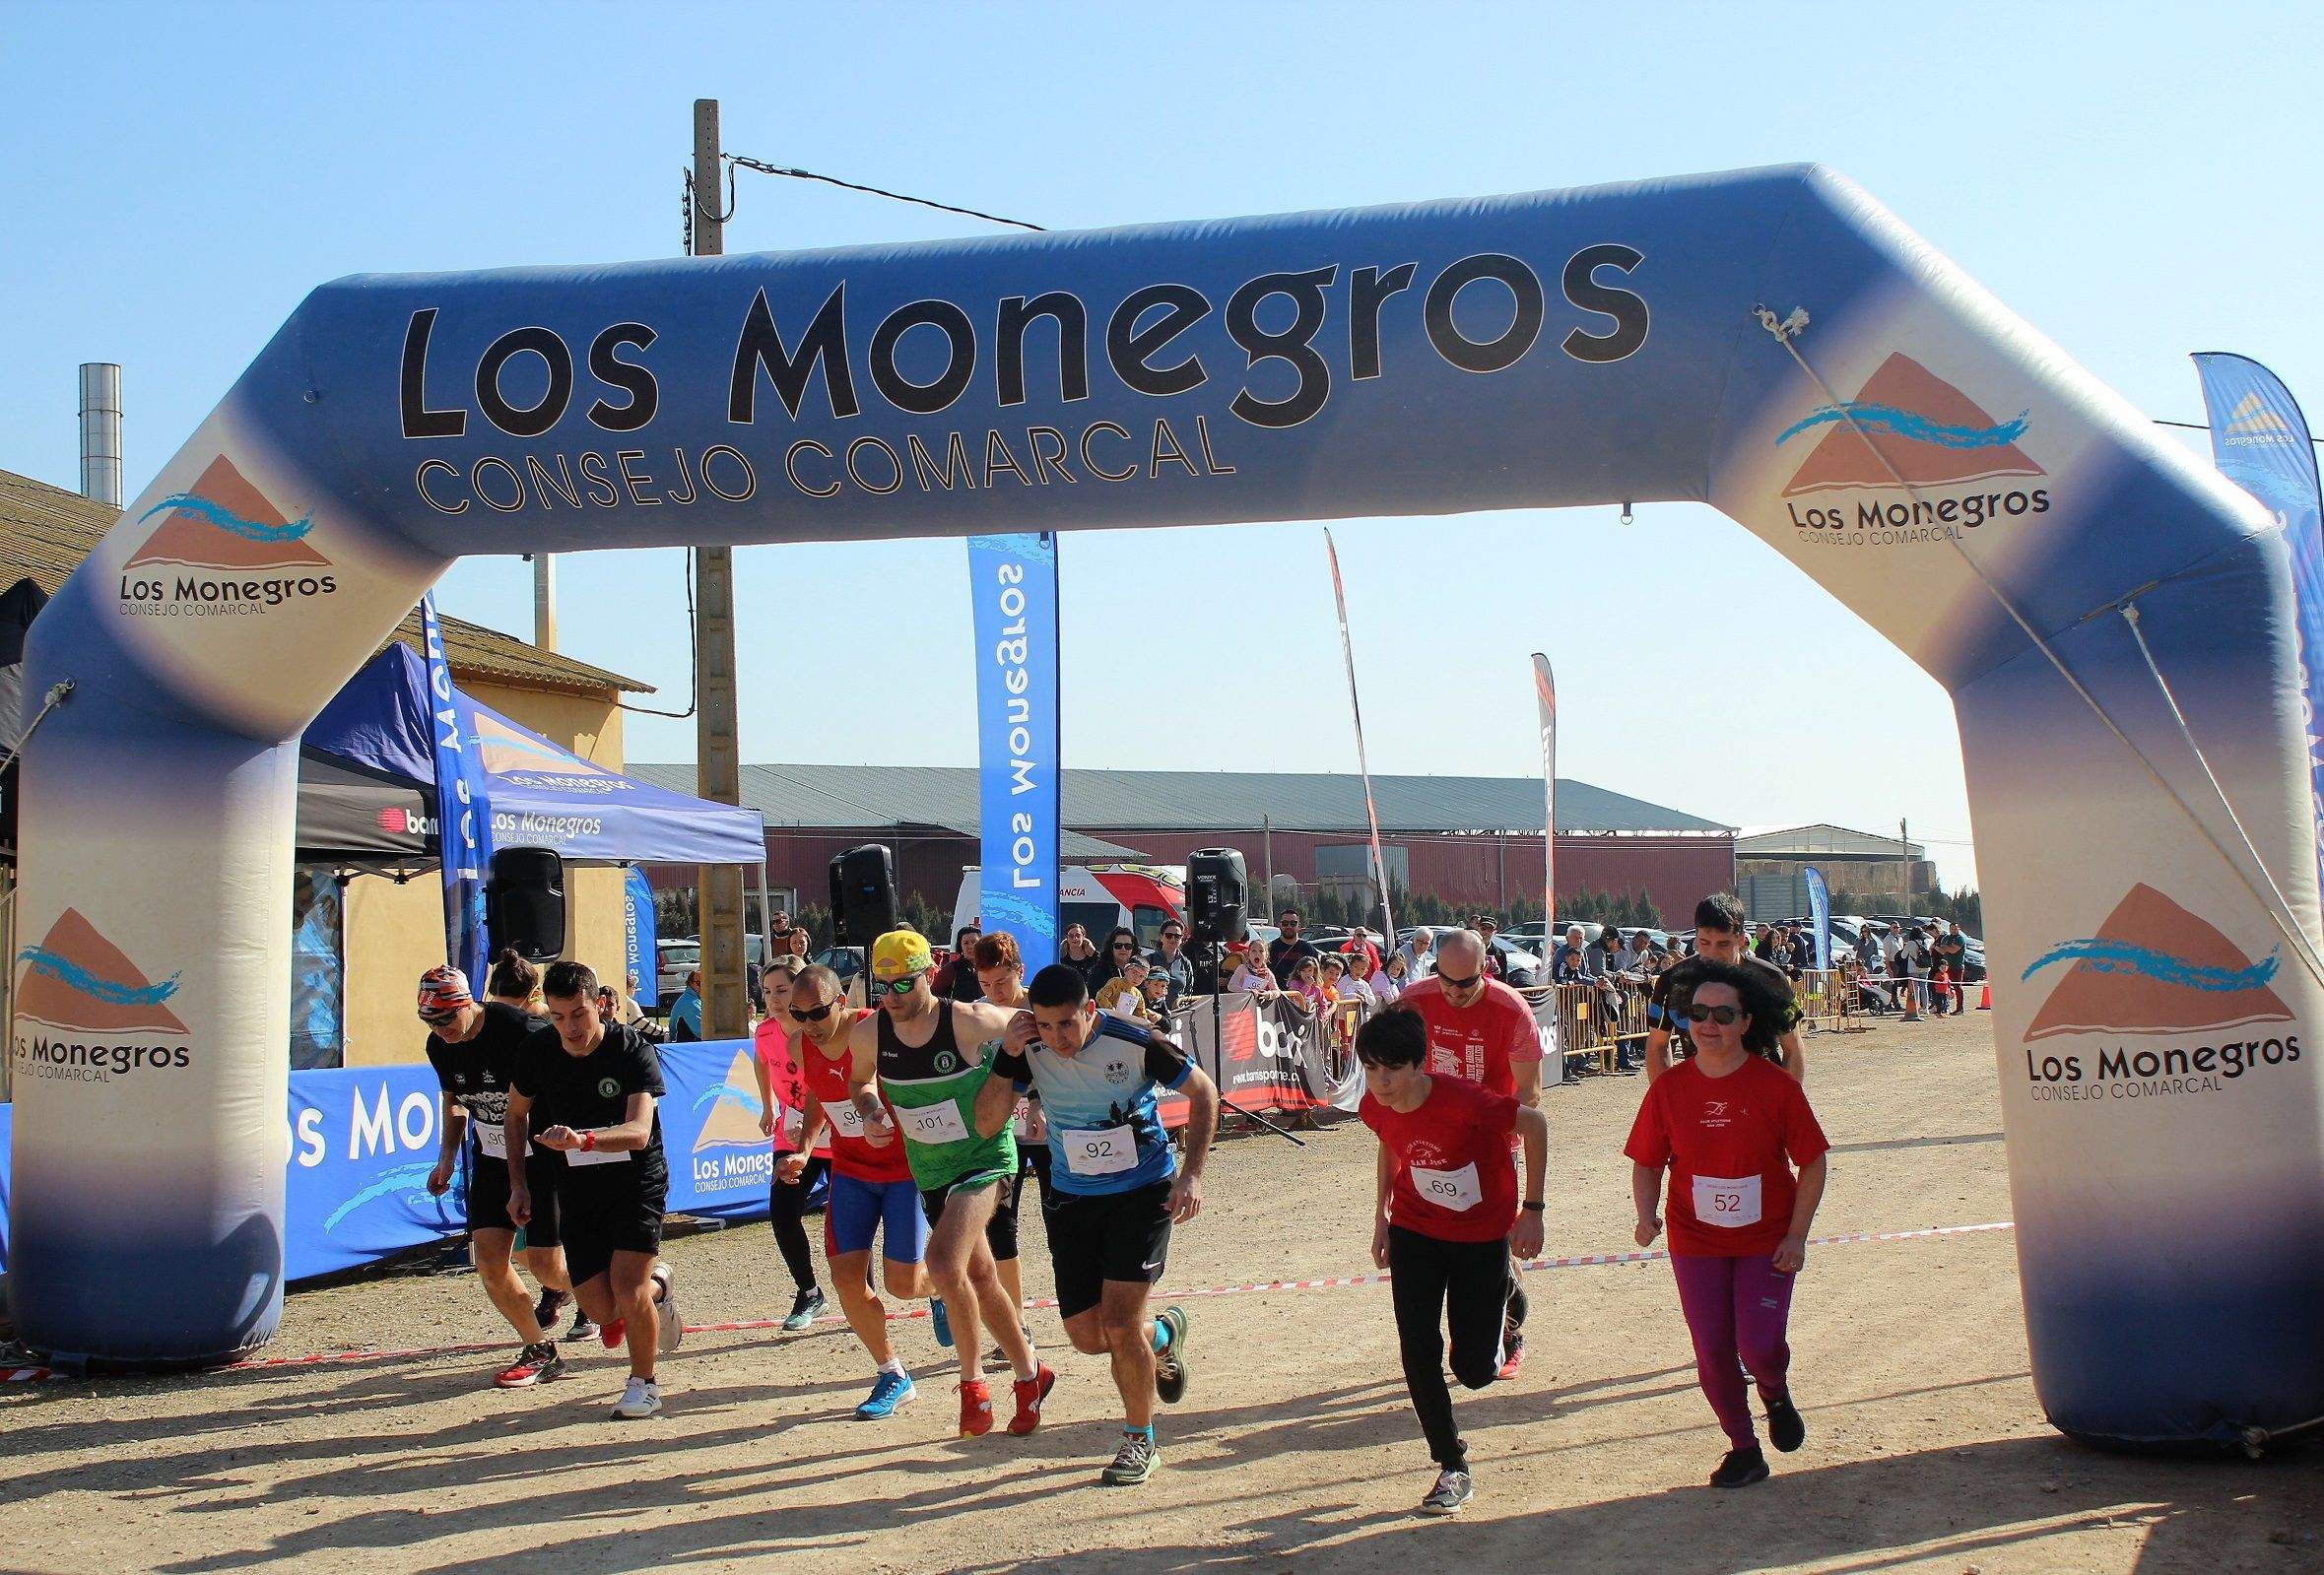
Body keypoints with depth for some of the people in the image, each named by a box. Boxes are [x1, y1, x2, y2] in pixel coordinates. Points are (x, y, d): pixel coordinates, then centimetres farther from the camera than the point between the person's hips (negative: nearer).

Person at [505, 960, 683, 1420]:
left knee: (627, 1286, -18)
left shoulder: (633, 1051, -20)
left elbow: (638, 1133, -31)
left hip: (637, 1180, -4)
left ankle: (643, 1383, 8)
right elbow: (516, 1113, 12)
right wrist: (518, 1183, 8)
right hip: (577, 1188, 4)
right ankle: (657, 1286, 34)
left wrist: (583, 1140, -48)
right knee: (600, 1309, -1)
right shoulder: (537, 1051, -7)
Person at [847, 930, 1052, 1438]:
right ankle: (1029, 1374, 36)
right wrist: (870, 1113, -5)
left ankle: (973, 1379, -8)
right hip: (930, 1173, 6)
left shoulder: (971, 1022, -22)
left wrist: (1013, 1085, -10)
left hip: (985, 1159, -6)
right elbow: (859, 1080, 13)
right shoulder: (867, 1035, -9)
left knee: (943, 1262, -27)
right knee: (981, 1281, 16)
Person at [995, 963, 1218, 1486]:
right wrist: (1006, 1058, -22)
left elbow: (1203, 1093, -6)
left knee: (1119, 1320, -13)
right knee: (1086, 1335, 4)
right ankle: (1163, 1335, 37)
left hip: (1143, 1192, -4)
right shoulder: (1031, 1049, -11)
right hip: (1071, 1200, 4)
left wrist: (1191, 1174, -14)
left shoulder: (1135, 1043, -19)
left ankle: (1139, 1442, 8)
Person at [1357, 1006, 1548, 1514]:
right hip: (1416, 1230, 4)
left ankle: (1500, 1306, 36)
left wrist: (1532, 1210, -16)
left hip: (1484, 1233, -4)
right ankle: (1453, 1469, 11)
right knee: (1418, 1355, -7)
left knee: (1473, 1371, 0)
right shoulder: (1375, 1108, -15)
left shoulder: (1462, 1101, -32)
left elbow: (1535, 1125, -18)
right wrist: (1382, 1216, 7)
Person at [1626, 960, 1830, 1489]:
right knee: (1713, 1354, 3)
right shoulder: (1668, 1089, -7)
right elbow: (1647, 1162, 1)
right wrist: (1646, 1216, -17)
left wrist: (1796, 1237, -9)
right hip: (1696, 1243, 2)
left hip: (1766, 1241, -2)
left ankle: (1775, 1393, 28)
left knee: (1759, 1346, -10)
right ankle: (1744, 1450, 25)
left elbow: (1812, 1164, -5)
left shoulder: (1776, 1087, -12)